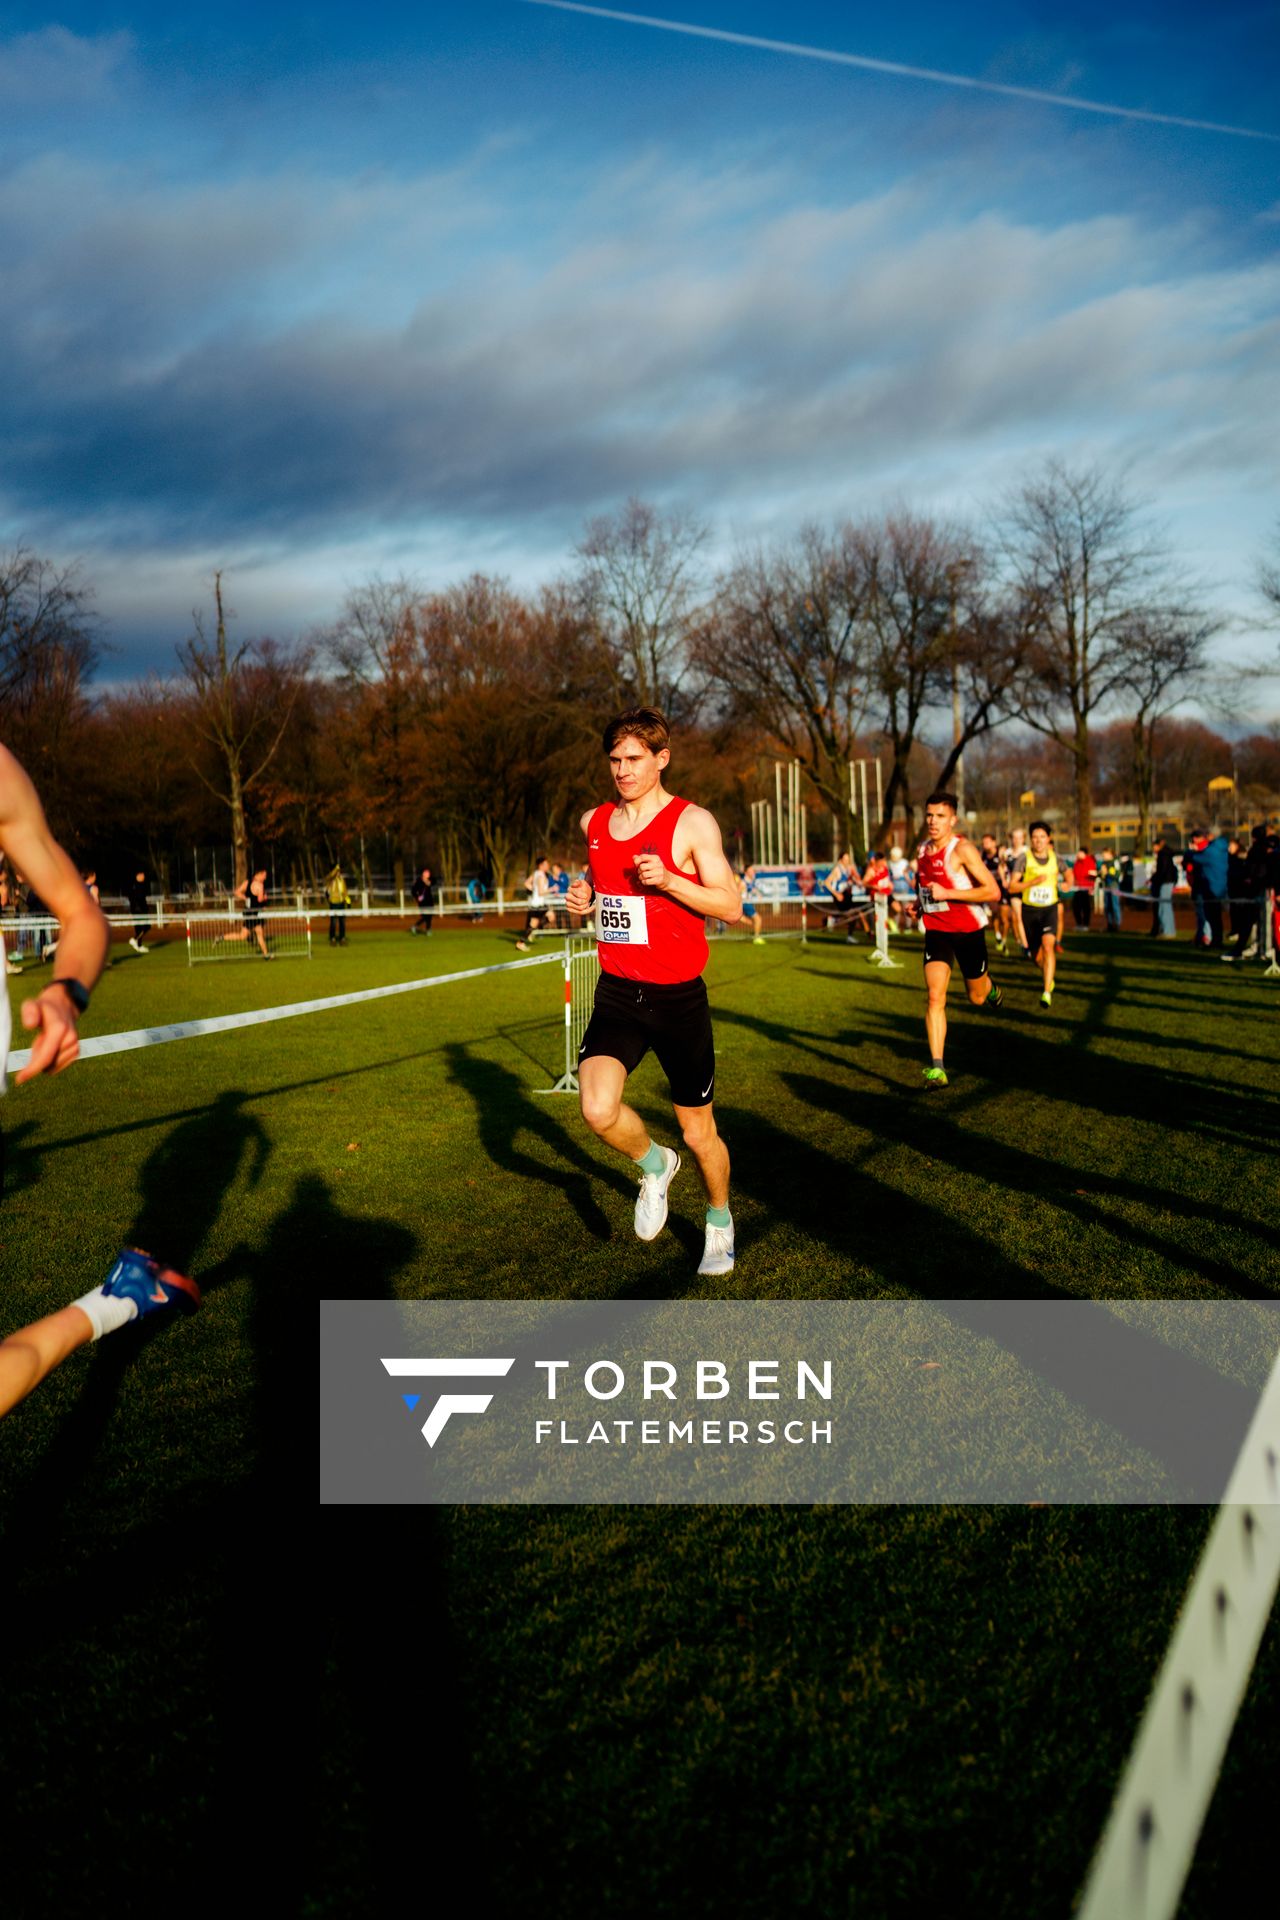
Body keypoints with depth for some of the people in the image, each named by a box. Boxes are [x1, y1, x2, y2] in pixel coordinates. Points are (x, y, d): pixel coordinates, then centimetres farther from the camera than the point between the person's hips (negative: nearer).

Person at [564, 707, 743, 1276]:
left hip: (678, 996, -3)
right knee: (598, 1110, -20)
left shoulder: (692, 822, -8)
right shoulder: (593, 822, 7)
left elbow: (731, 907, -9)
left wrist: (668, 881, -23)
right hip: (616, 993, 3)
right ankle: (654, 1165, 15)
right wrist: (584, 897, 1)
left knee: (699, 1132, 8)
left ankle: (719, 1219, 38)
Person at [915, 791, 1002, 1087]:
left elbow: (993, 891, -22)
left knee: (977, 997, 14)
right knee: (935, 996, -15)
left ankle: (990, 987, 54)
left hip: (968, 931, -3)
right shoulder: (922, 850, 4)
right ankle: (937, 1068, -18)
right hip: (936, 931, 4)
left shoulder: (962, 849, -16)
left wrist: (946, 894, -25)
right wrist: (921, 904, 9)